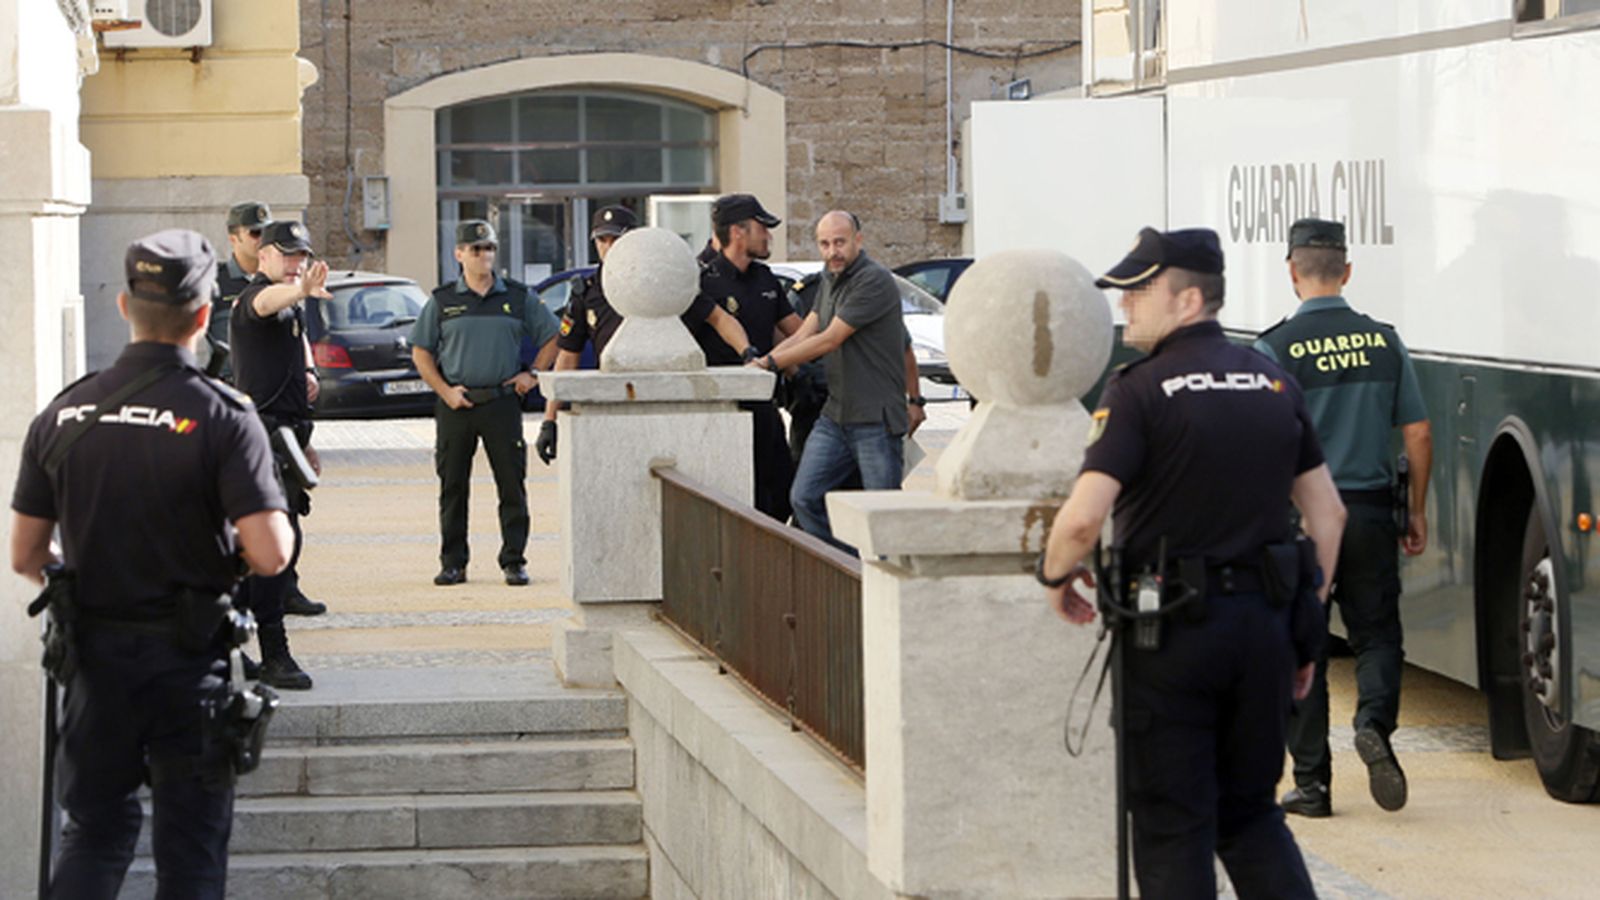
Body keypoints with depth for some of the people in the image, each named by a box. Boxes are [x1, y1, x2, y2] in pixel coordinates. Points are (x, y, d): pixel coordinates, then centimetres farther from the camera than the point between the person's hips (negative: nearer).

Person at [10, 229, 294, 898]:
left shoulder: (62, 415, -2)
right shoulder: (222, 416, -14)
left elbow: (25, 556, 2)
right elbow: (270, 555, -21)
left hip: (95, 650, 3)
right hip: (189, 660, -3)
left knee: (93, 831, 17)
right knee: (191, 844, 8)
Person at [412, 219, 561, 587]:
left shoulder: (518, 297, 7)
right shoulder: (442, 301, 6)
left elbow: (551, 337, 16)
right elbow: (420, 352, 8)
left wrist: (533, 374, 3)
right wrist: (445, 391, -3)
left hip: (502, 402, 0)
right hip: (456, 405, 0)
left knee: (512, 485, -2)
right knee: (452, 486, 3)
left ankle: (513, 560, 5)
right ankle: (453, 563, 10)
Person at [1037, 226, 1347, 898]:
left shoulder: (1140, 391, -11)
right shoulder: (1274, 383, 9)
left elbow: (1083, 517, -22)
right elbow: (1327, 514, 11)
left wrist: (1056, 575, -1)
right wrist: (1306, 626, 17)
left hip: (1175, 631, -6)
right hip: (1265, 625, 6)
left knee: (1172, 826, 3)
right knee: (1251, 814, 18)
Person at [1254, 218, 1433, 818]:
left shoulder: (1276, 349, -9)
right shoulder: (1384, 342, 2)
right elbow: (1418, 435, 4)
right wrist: (1417, 513, 14)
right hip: (1371, 512, 2)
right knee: (1376, 634, 12)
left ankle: (1311, 783, 8)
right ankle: (1375, 720, -16)